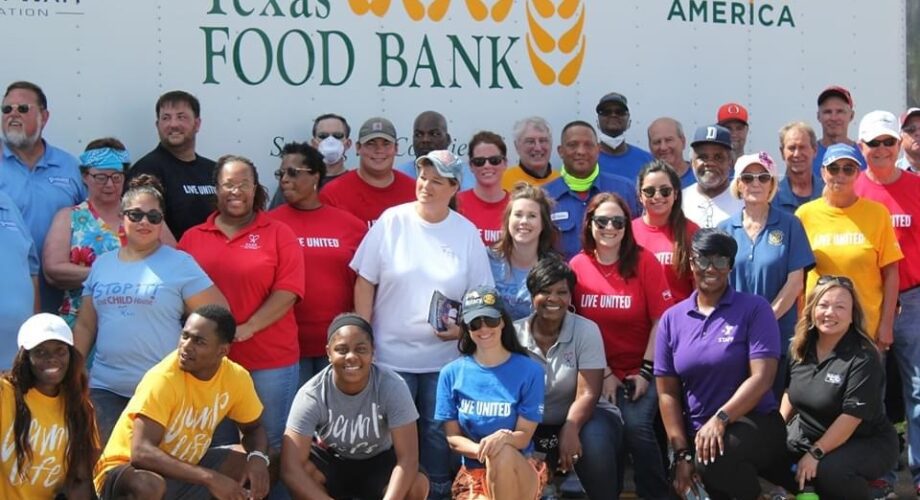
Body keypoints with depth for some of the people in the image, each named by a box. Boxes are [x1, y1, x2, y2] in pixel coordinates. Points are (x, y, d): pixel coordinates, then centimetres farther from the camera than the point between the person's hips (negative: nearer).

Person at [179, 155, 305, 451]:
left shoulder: (279, 234, 2)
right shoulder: (193, 238, 9)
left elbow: (288, 291, -6)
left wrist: (247, 328, -15)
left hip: (271, 362, -2)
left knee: (270, 446, 5)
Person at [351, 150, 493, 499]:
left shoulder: (467, 232, 0)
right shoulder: (392, 221, -4)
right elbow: (365, 282, -2)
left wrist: (463, 327, -13)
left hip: (443, 357, 1)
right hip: (391, 353, -1)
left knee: (437, 433, 9)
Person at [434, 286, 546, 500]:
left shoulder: (529, 371, -4)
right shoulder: (451, 373, 2)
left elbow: (524, 435, -6)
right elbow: (452, 437, 2)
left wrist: (504, 439, -30)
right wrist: (482, 450, -20)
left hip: (520, 472, 0)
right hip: (473, 472, 0)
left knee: (504, 453, -37)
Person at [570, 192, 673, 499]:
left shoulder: (644, 261, -4)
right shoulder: (577, 266, 0)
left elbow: (661, 320, -5)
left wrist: (646, 371, -10)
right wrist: (603, 373, -3)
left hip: (640, 372, -1)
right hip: (599, 374, 1)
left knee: (637, 426, -23)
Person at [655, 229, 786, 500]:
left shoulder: (754, 308, -3)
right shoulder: (671, 319, 8)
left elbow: (762, 377, -13)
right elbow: (668, 393, 6)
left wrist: (720, 418, -25)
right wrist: (682, 454, -3)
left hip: (754, 424, -4)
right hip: (697, 433, 4)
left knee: (714, 460, -33)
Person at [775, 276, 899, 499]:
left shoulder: (863, 358, -20)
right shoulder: (800, 348, 1)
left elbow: (853, 415, -24)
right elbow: (790, 392, 17)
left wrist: (815, 453, -25)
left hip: (865, 442, -6)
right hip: (807, 435, 6)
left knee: (828, 471, -35)